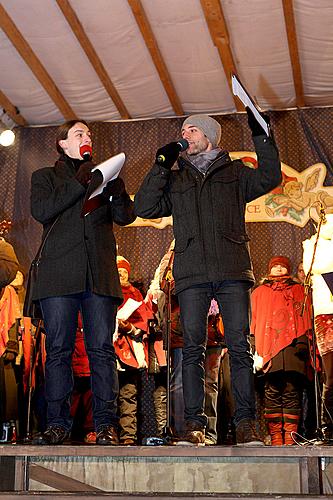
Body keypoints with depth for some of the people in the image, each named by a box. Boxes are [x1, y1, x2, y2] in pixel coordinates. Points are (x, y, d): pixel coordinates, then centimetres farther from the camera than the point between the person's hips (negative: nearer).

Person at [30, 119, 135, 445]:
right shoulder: (45, 177, 18)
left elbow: (125, 216, 10)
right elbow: (41, 211, -2)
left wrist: (116, 190, -11)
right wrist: (79, 183, -7)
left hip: (100, 275, 1)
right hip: (59, 275, -1)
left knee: (102, 349, -5)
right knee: (58, 351, -4)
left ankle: (105, 423, -5)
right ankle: (57, 423, 0)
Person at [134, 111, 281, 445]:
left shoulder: (234, 172, 18)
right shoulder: (175, 179, 22)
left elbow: (270, 177, 4)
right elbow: (143, 208, 11)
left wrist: (260, 136, -1)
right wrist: (160, 166, 5)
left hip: (232, 271, -1)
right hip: (192, 274, 1)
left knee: (239, 347, -7)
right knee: (193, 349, -5)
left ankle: (245, 422, -5)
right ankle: (194, 423, -3)